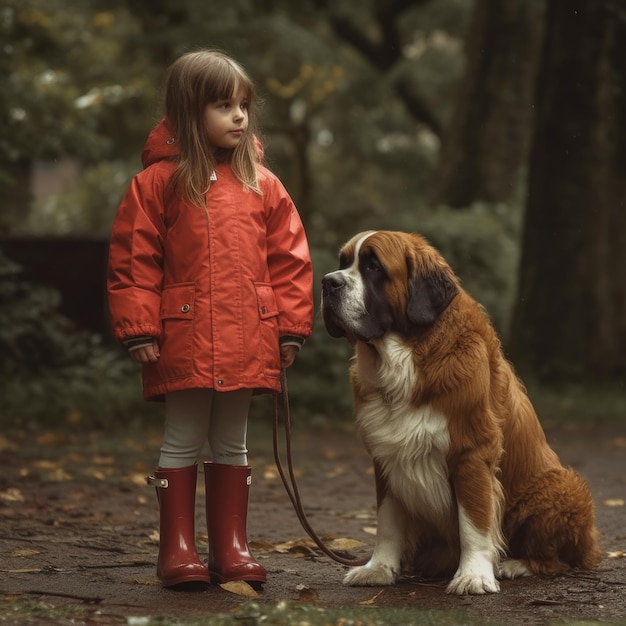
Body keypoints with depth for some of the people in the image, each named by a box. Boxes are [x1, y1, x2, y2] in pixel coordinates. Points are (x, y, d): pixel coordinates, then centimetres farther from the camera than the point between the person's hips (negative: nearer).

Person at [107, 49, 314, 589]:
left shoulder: (262, 184, 7)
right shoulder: (159, 181, -3)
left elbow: (289, 258, 8)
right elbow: (132, 260, -4)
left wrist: (291, 327, 3)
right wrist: (139, 330, -9)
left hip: (247, 342, 3)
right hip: (184, 341, -3)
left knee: (233, 443, 12)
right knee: (183, 442, 5)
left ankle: (231, 547, 18)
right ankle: (178, 549, 12)